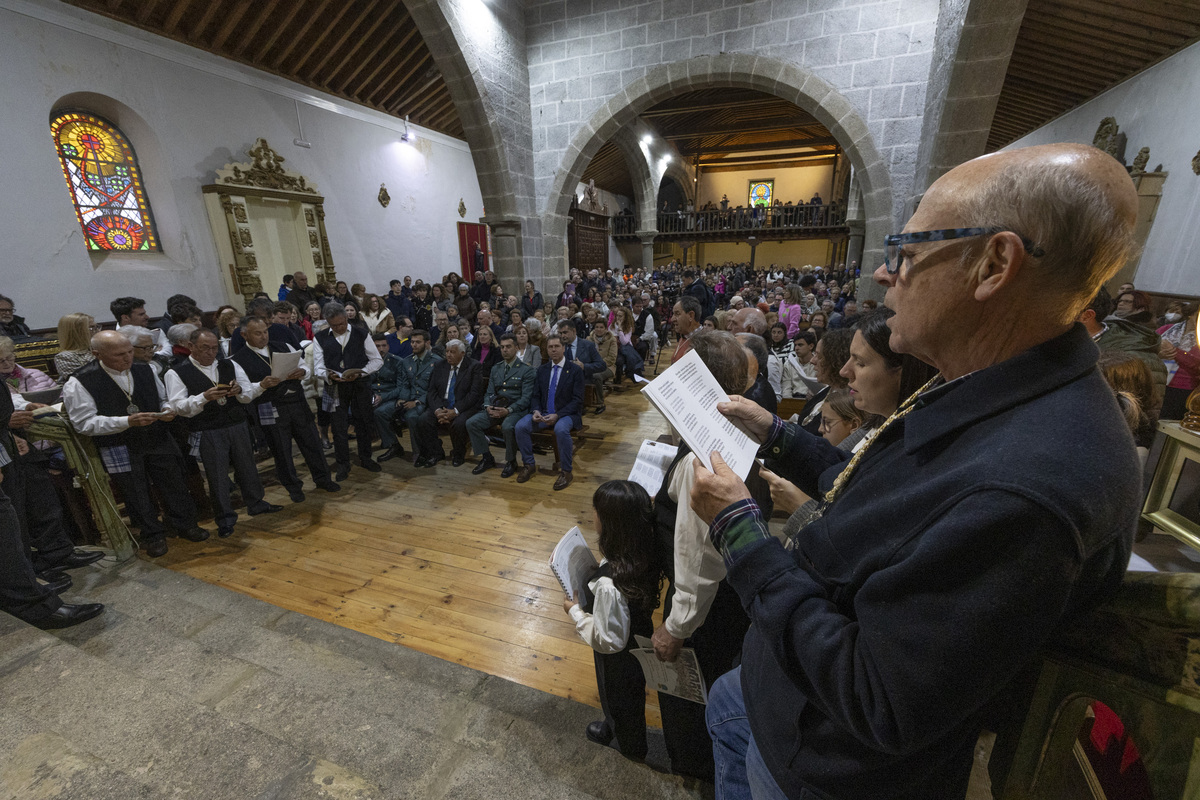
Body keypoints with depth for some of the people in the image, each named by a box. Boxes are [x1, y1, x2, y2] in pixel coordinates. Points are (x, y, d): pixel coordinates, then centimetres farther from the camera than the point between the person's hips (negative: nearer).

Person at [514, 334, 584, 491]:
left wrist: (557, 415, -21)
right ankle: (529, 465, 0)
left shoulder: (575, 370, -2)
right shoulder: (542, 370, 13)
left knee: (561, 429, -38)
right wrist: (536, 411, -11)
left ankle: (566, 471, -20)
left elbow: (577, 400, -9)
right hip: (543, 413, 5)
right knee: (521, 426, -20)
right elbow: (536, 396, 12)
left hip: (566, 414, -4)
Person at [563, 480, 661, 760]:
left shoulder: (609, 585, -45)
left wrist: (575, 611, -20)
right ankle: (612, 727, 66)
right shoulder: (642, 555, -21)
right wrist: (593, 574, -6)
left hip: (619, 659, -6)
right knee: (629, 696, 36)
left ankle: (631, 750, 58)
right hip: (639, 638, 6)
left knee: (620, 701, 28)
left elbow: (608, 639, -32)